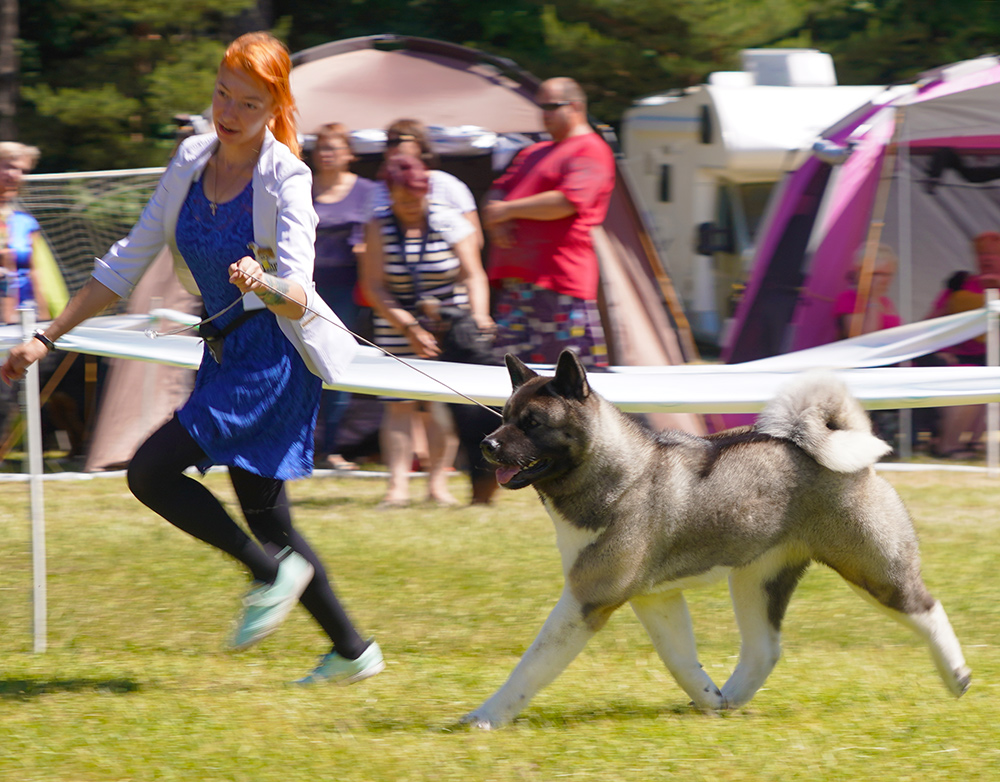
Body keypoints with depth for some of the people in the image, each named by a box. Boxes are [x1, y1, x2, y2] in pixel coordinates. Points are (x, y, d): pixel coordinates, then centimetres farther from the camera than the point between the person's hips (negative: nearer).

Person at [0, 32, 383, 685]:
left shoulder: (285, 177, -14)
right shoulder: (192, 160, 5)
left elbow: (299, 297, -24)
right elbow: (129, 262, 11)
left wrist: (266, 286, -47)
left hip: (274, 356, -7)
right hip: (226, 355, 7)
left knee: (152, 471, -17)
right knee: (265, 517, 9)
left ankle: (272, 571, -2)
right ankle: (352, 651, 18)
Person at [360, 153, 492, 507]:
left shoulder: (451, 223, -3)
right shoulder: (380, 226, -3)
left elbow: (473, 276, -4)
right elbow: (373, 285, -6)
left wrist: (478, 317, -21)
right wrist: (408, 327, -15)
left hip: (449, 325, 0)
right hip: (397, 329, 0)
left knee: (439, 404, -7)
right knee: (398, 404, -8)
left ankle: (438, 481, -1)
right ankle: (398, 483, -10)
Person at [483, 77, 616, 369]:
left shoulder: (590, 151, -4)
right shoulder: (534, 153, 25)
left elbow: (568, 202, -18)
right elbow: (498, 192, 23)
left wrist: (509, 210, -10)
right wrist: (497, 221, -2)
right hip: (515, 285, 9)